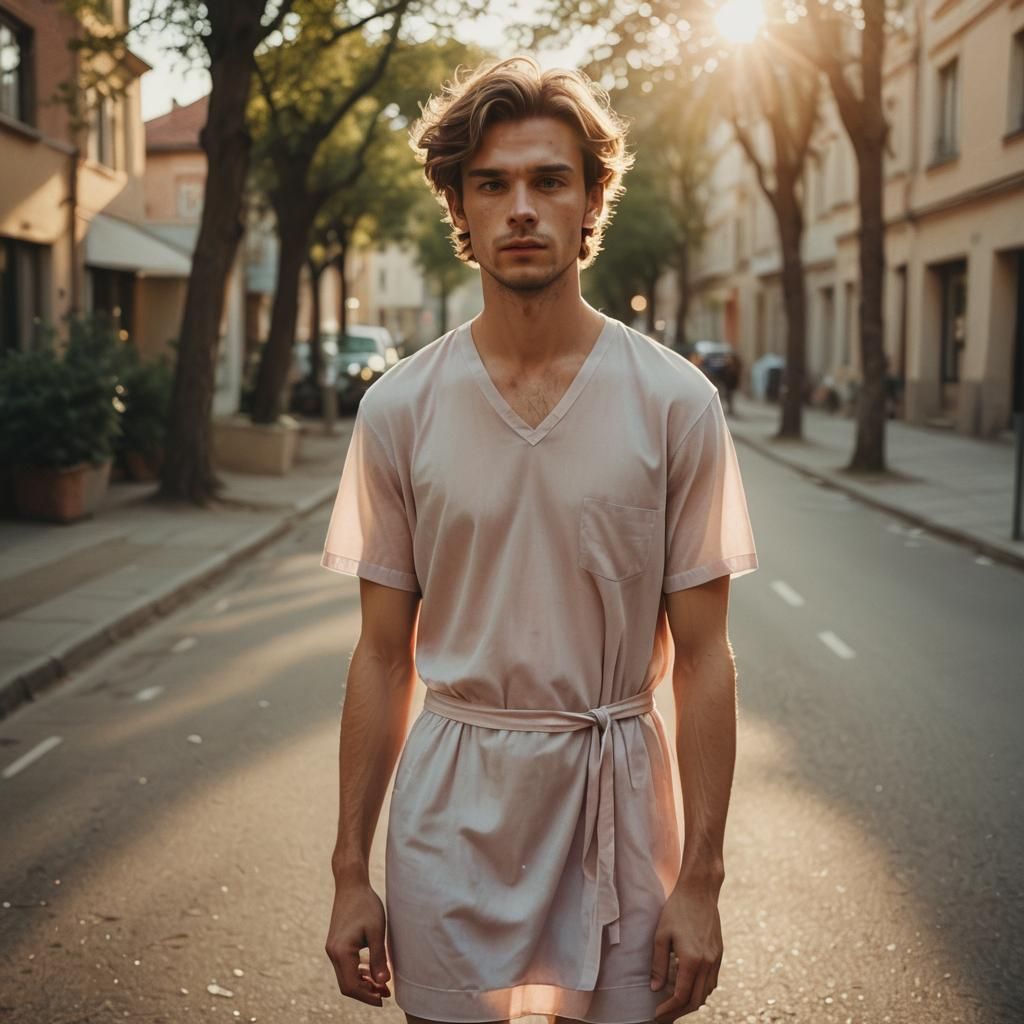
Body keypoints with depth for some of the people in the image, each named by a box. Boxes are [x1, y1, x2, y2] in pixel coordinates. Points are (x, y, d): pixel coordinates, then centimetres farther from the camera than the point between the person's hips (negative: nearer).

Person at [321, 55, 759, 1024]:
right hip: (451, 799, 1)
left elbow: (701, 656, -4)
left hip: (616, 794, 0)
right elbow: (383, 654, 2)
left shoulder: (675, 401, -6)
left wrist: (700, 879, -6)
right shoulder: (399, 408, -3)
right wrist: (350, 870, 2)